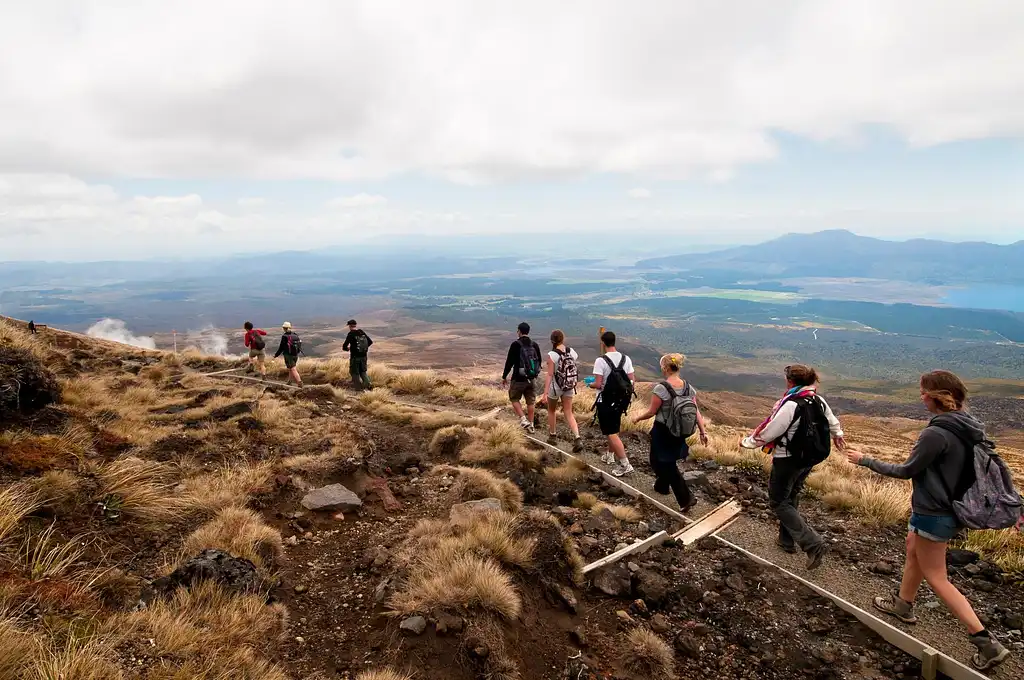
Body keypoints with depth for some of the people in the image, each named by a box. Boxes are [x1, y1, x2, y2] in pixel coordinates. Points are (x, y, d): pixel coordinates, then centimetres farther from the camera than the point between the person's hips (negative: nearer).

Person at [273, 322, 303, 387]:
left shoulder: (284, 337, -14)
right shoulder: (295, 335, 2)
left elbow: (281, 347, -10)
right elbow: (299, 345, 7)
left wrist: (276, 355, 2)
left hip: (288, 355, -6)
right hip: (295, 355, 6)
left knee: (293, 369, -6)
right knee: (291, 368, 23)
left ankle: (299, 382, -17)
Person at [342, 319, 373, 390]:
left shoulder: (351, 334, -13)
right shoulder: (362, 332, 2)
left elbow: (344, 347, -13)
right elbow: (370, 342, 11)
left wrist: (347, 348, 9)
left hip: (355, 356, -5)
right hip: (363, 356, 5)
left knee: (354, 373, 11)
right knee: (363, 372, 20)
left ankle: (359, 388, 13)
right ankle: (368, 384, 5)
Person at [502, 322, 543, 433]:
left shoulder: (515, 345, -11)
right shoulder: (535, 345, 5)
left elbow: (509, 362, -11)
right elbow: (539, 362, 12)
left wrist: (504, 377, 0)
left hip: (518, 379, -5)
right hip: (532, 379, 5)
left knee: (514, 399, 12)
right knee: (531, 402, 12)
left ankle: (523, 420, -2)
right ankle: (530, 425, 18)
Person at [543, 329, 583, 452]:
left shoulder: (552, 355, -17)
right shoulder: (572, 351, -3)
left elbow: (549, 374, -20)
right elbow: (576, 369, 3)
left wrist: (545, 391, -20)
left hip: (555, 387, -4)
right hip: (569, 387, 4)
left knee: (551, 411, 20)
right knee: (568, 413, 8)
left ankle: (552, 436, 31)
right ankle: (577, 438, -8)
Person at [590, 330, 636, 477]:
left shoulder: (601, 360, -17)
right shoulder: (626, 359, 0)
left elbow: (598, 384, -20)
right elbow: (632, 381, 1)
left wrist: (591, 385, 2)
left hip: (605, 401, -6)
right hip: (620, 401, 7)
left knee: (611, 433, -2)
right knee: (613, 430, 24)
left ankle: (625, 464, -4)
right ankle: (610, 456, 37)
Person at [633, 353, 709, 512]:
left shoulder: (661, 388, -22)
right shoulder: (688, 387, -4)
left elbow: (652, 412, -15)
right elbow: (696, 411, -2)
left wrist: (637, 418, 2)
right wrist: (703, 432, 5)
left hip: (663, 432, -6)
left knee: (666, 464, 9)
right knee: (667, 460, 28)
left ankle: (686, 498, 6)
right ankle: (661, 485, 45)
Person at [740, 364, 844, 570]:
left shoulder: (790, 405, -26)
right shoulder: (819, 401, -1)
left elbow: (768, 431, -21)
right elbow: (832, 421, 20)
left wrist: (747, 442, -3)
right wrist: (838, 435, 42)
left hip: (787, 461, -8)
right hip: (808, 460, 8)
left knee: (778, 503, 4)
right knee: (791, 499, 24)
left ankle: (814, 544, -4)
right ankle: (786, 540, 35)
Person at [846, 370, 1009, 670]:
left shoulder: (936, 433, -27)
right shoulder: (969, 427, -1)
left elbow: (907, 470, -19)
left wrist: (866, 461, -8)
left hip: (933, 514, -9)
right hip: (952, 509, 9)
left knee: (936, 578, 6)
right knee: (913, 551, 27)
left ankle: (986, 641, 8)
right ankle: (903, 604, 44)